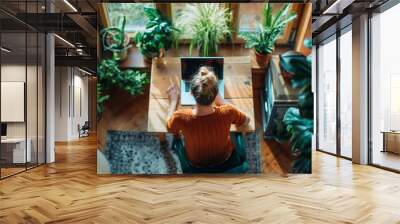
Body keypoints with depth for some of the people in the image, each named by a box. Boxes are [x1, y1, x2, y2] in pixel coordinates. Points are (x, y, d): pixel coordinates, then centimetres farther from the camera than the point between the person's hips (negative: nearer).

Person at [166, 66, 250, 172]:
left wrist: (173, 100, 1)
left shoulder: (180, 117, -39)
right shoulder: (227, 112, -38)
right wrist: (220, 101, -5)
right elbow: (246, 121, -12)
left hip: (195, 165, 0)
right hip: (225, 161, 0)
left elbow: (169, 126, -11)